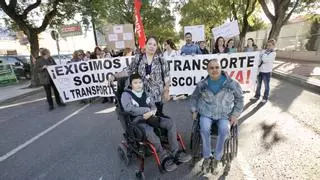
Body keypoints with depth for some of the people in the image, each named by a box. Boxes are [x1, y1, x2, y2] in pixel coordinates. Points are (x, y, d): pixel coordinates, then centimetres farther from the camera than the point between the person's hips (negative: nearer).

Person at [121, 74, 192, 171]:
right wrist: (147, 110, -15)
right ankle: (164, 157, -17)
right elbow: (129, 109, -17)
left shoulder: (144, 93, 17)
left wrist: (151, 112, -13)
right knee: (149, 133, -37)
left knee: (171, 123, -14)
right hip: (138, 121, -6)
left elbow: (154, 106, 13)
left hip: (150, 117, 6)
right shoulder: (126, 94, -1)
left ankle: (176, 153, -10)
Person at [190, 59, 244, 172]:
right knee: (204, 129, -27)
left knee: (224, 130, -28)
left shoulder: (231, 84, -4)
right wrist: (194, 110, 7)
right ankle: (207, 156, -4)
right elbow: (194, 97, 17)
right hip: (206, 113, 1)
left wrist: (235, 114, 0)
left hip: (224, 115, 0)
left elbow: (239, 99, 8)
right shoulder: (202, 84, 0)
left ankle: (217, 157, -4)